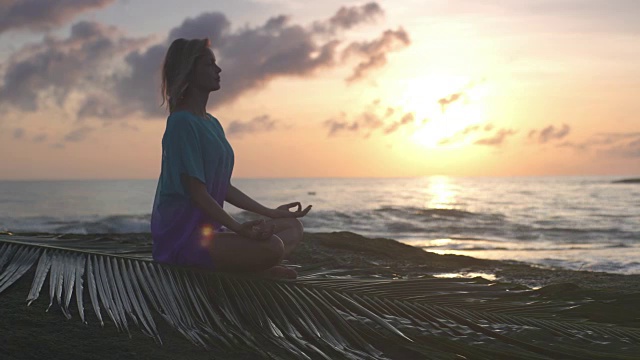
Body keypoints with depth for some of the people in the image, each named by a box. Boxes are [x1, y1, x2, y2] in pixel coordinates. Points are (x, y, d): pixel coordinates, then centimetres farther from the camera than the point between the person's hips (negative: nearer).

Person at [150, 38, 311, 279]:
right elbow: (197, 193, -19)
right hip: (182, 235, -11)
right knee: (272, 246, -30)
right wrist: (238, 228, -26)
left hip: (209, 228, 11)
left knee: (293, 227, 6)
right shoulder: (182, 123, -13)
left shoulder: (212, 124, 17)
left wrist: (271, 213, 16)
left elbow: (223, 187, 18)